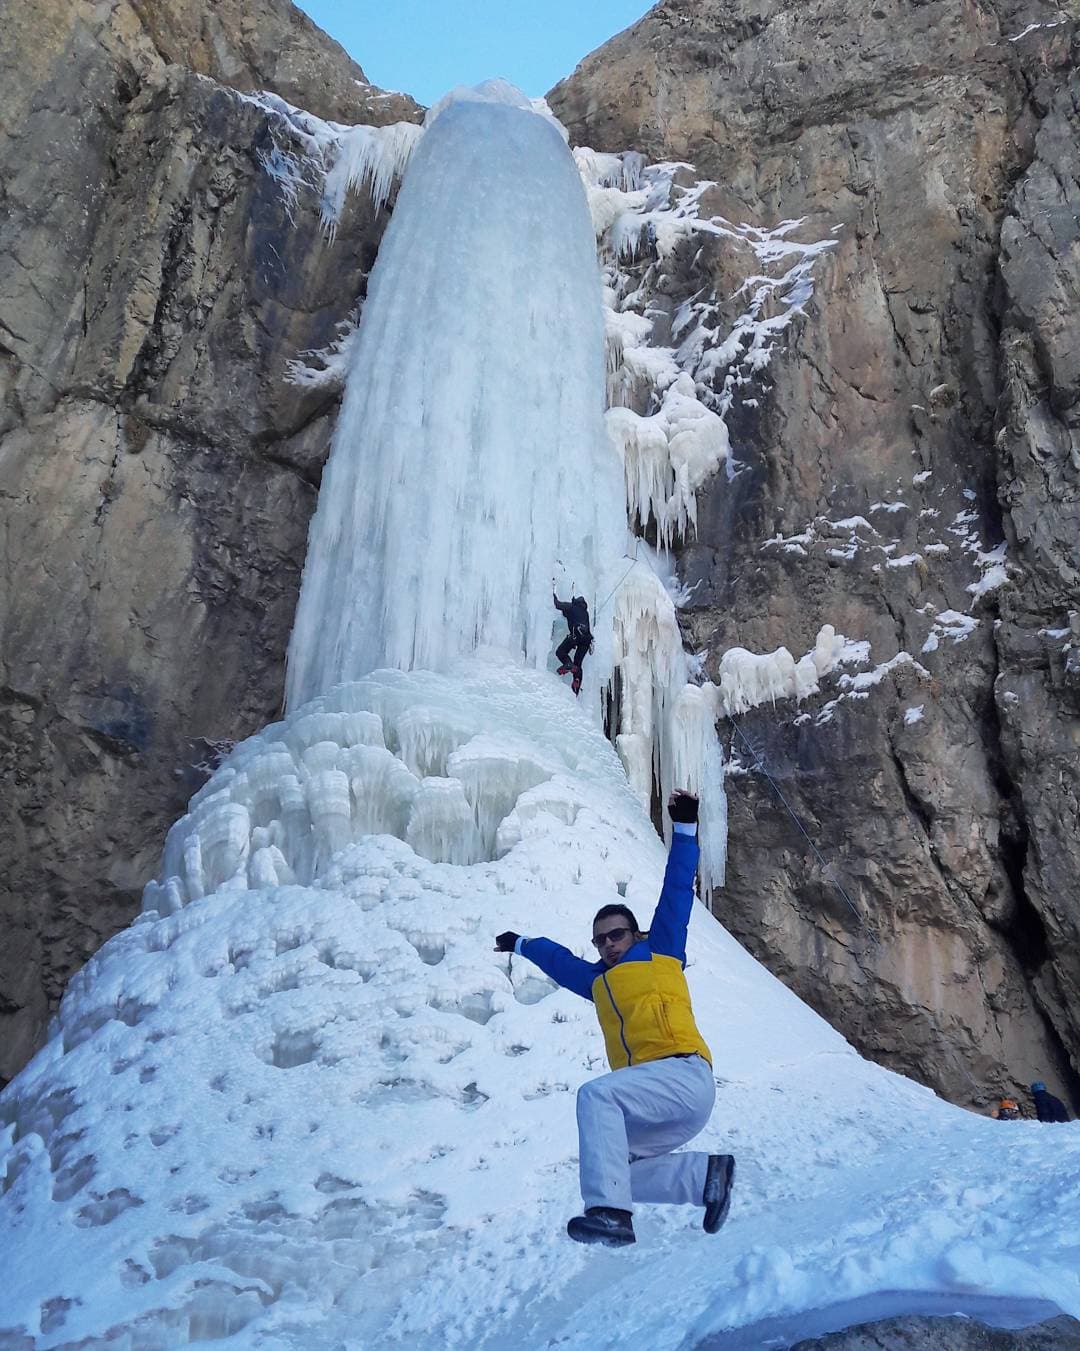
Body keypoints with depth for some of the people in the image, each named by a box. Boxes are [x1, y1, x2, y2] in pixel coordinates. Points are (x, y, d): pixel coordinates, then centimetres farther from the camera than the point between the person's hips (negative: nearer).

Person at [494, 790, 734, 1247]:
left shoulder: (662, 954, 10)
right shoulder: (597, 980, 25)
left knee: (595, 1094, -26)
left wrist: (684, 830, 2)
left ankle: (609, 1212, -33)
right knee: (614, 1163, -5)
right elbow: (560, 959, 41)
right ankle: (706, 1175, -3)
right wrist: (521, 944, 56)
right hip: (653, 1096, 8)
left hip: (684, 1074, -8)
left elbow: (676, 893, 5)